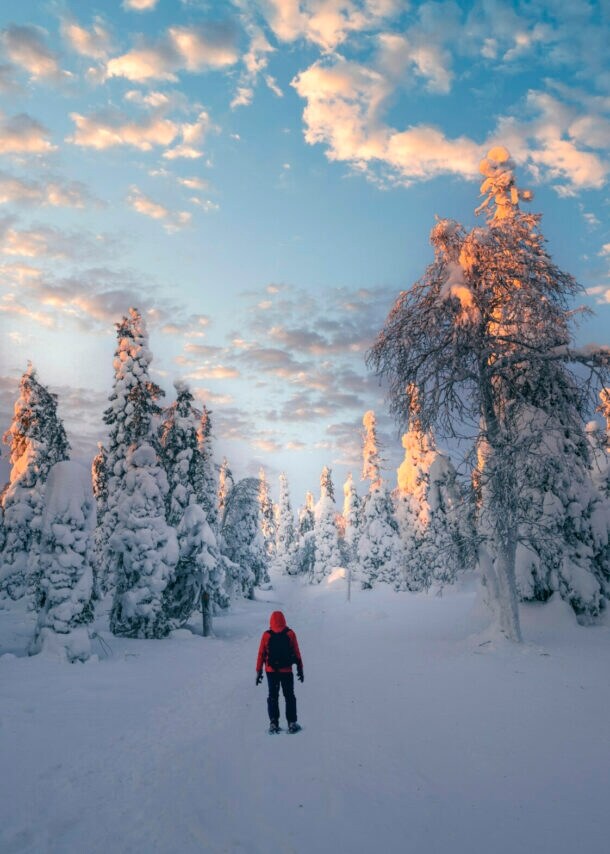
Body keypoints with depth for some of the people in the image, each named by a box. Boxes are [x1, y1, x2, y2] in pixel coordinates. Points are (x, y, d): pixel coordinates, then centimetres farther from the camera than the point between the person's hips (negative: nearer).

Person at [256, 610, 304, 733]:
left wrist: (259, 671, 5)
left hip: (271, 671, 1)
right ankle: (292, 723, 10)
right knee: (289, 697, 12)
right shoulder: (290, 634, -5)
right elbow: (297, 653, -1)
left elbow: (261, 654, -3)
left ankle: (273, 723, 9)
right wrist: (300, 669, 8)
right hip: (287, 671, 0)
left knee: (273, 697, 13)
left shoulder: (266, 635, -5)